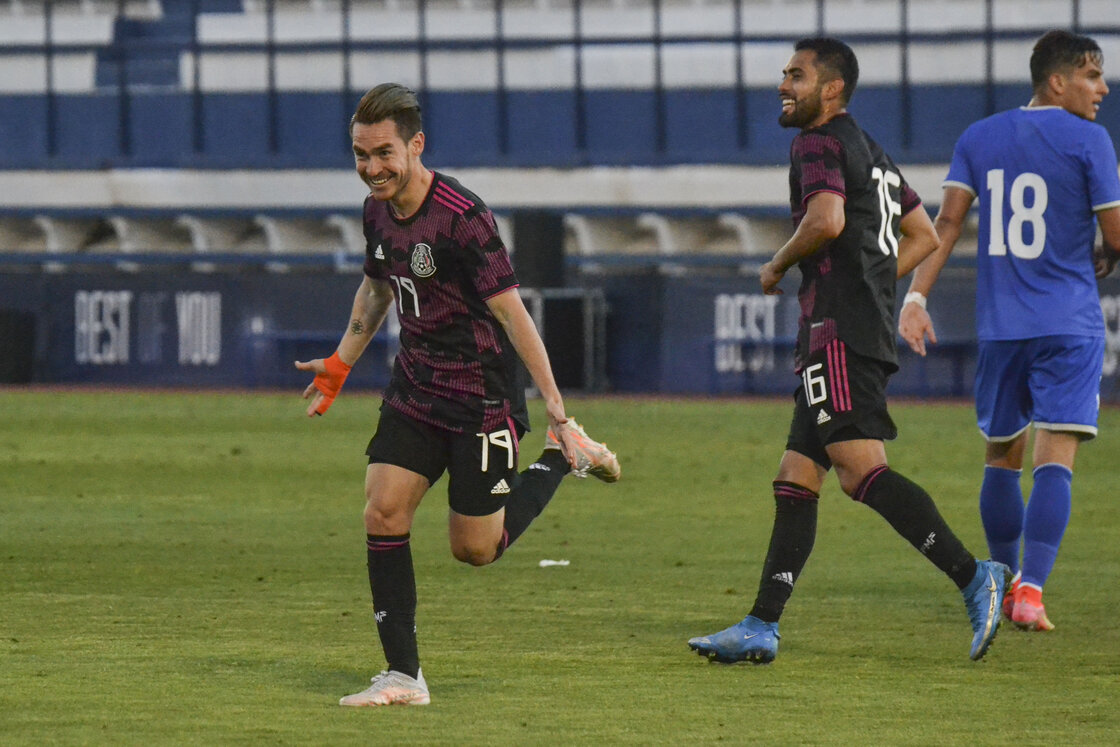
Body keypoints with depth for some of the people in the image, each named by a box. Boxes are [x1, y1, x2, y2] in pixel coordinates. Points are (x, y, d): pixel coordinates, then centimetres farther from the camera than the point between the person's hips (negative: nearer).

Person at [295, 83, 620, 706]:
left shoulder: (462, 218, -23)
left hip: (483, 397, -7)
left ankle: (564, 458, 26)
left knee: (476, 549, 3)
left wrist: (555, 408, -23)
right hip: (415, 391, 7)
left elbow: (511, 313, -22)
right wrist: (340, 364, 25)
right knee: (384, 515, -7)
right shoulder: (379, 211, 1)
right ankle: (404, 676, -1)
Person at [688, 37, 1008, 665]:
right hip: (872, 330, 10)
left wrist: (779, 265, -7)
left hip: (839, 330, -10)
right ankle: (761, 628, 6)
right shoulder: (873, 153, 24)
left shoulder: (820, 144, -5)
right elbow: (925, 237, 30)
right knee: (796, 482, 8)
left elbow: (827, 218, -23)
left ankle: (974, 577, -26)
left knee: (862, 470, -19)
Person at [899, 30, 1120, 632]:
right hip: (1070, 325, -5)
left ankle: (1006, 582, 29)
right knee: (1055, 461, -9)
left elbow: (947, 221, 1)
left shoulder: (979, 138, 9)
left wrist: (916, 295, -3)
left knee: (1002, 457, 18)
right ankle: (1029, 591, -21)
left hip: (999, 327, 5)